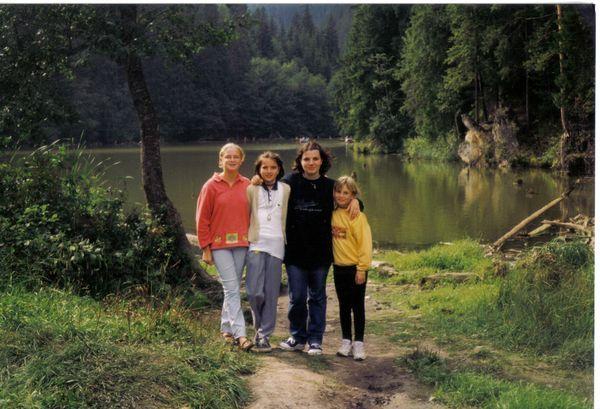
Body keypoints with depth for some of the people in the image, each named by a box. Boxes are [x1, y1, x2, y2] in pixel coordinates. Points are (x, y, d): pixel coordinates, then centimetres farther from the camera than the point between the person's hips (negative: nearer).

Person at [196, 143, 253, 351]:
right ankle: (240, 334, -11)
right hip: (220, 244, -3)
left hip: (241, 243, 4)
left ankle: (226, 328, 24)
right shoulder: (212, 186, -4)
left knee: (232, 288, 11)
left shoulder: (247, 185, 5)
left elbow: (251, 214, 10)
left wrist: (252, 240, 4)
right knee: (232, 288, -10)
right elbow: (202, 219, -2)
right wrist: (206, 248, -4)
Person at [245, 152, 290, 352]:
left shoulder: (286, 190, 9)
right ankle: (260, 326, 18)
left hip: (276, 245, 1)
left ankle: (264, 335, 11)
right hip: (256, 244, -1)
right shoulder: (251, 189, 7)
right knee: (255, 292, -8)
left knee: (271, 293, 1)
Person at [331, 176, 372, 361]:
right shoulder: (333, 214, 4)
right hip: (339, 267, 6)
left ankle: (359, 343, 10)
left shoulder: (357, 216, -13)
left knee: (357, 306, 3)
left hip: (355, 268, -6)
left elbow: (365, 242, -15)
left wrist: (362, 268, -16)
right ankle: (346, 341, 22)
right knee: (344, 306, 13)